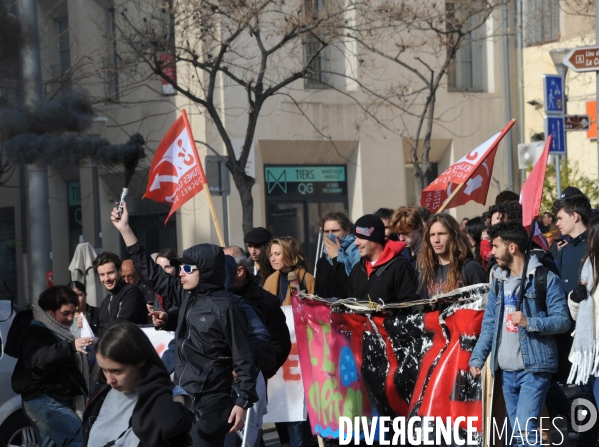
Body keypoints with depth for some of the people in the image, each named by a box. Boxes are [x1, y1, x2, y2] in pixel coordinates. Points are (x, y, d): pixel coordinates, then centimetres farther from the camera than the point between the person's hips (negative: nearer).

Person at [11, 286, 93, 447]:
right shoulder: (35, 331, -12)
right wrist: (70, 347, -46)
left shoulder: (58, 331, 17)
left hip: (57, 400, 10)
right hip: (46, 401, -10)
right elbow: (37, 358, -35)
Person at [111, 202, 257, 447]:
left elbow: (243, 359, -13)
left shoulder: (226, 307, -14)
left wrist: (243, 402, -16)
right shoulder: (187, 296, 7)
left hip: (210, 404, -8)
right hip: (182, 398, 8)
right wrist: (125, 229, 8)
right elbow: (152, 273, 11)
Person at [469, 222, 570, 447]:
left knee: (527, 429, -16)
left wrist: (530, 322, -24)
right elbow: (489, 324, 14)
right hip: (507, 370, 7)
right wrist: (477, 357, 3)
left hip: (534, 368, -7)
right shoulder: (498, 281, 13)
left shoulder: (546, 278, -6)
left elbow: (563, 320, -10)